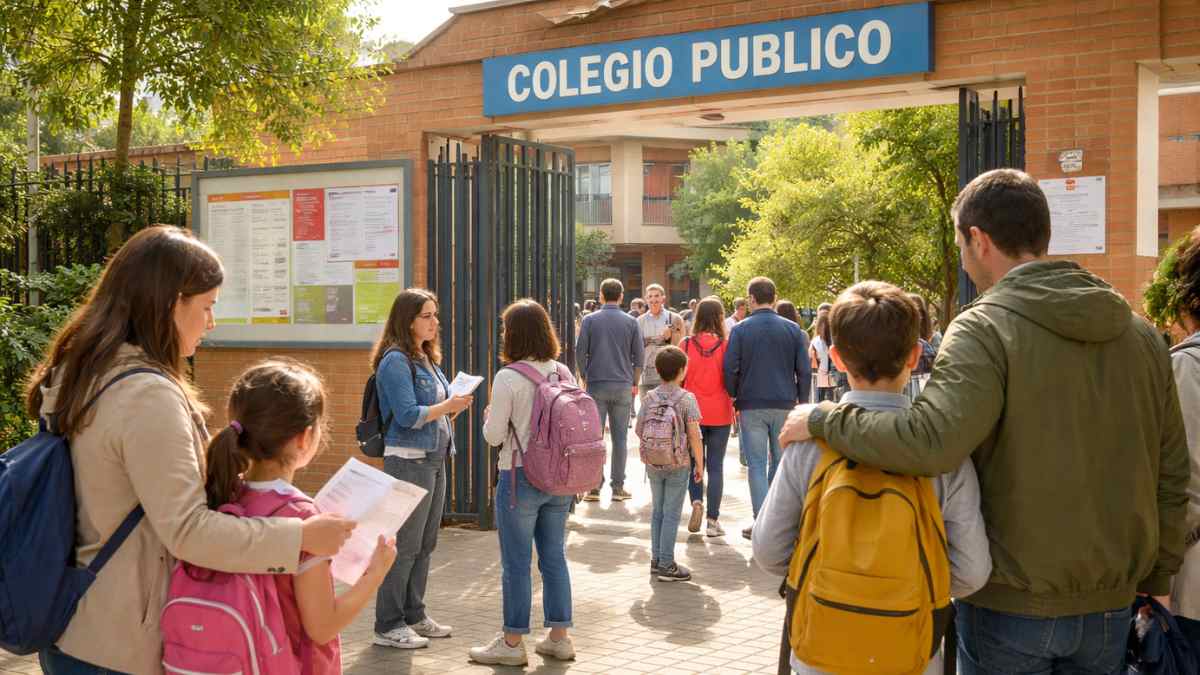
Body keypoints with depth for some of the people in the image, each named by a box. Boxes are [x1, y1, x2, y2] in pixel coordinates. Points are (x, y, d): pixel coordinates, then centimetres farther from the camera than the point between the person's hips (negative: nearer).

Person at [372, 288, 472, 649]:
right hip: (409, 460, -9)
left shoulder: (427, 359, 16)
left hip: (434, 459, 9)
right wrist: (448, 405, -13)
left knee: (425, 544, 14)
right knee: (403, 545, -4)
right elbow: (407, 415, -18)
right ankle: (388, 626, 6)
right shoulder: (396, 361, -12)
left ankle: (414, 615, 25)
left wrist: (455, 405, 1)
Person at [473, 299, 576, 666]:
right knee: (555, 557, 14)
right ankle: (559, 637, 22)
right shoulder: (563, 373, 3)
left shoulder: (508, 378, -15)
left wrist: (488, 416, 8)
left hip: (520, 477, -6)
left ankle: (512, 643, 14)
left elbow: (494, 436, -11)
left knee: (516, 563, 4)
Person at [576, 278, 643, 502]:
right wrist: (634, 383, 15)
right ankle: (618, 487, 6)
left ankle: (594, 486, 3)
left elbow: (580, 353, -1)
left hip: (596, 385, -1)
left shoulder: (590, 320, 0)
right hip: (623, 386, 1)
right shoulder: (631, 322, 3)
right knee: (620, 438, 5)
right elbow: (638, 357, 4)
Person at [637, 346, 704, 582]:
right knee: (671, 514, 1)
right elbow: (694, 436, -11)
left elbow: (639, 429, 4)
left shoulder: (649, 398, 0)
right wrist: (699, 464, -2)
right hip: (678, 464, -4)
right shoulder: (687, 399, -11)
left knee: (657, 511, 15)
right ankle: (667, 564, 4)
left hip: (653, 463, 4)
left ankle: (656, 560, 20)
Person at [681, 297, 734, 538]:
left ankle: (696, 501, -6)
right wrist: (734, 404, 13)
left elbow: (678, 378, 1)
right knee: (716, 466, 6)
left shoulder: (686, 344, -4)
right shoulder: (725, 345, -7)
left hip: (692, 411, 1)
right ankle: (712, 520, 7)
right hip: (720, 413, -1)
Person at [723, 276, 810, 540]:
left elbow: (730, 369, -6)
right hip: (785, 405, 2)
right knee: (780, 463, 14)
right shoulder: (793, 329, 3)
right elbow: (805, 371, 3)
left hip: (752, 406, -2)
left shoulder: (741, 329, -3)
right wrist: (802, 402, 12)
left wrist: (734, 398, 8)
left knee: (757, 465, 1)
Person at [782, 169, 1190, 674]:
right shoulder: (1140, 334, 3)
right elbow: (1170, 476, 7)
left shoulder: (985, 328, -16)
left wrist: (824, 418, -17)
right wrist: (1157, 580, 18)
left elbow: (930, 441, -31)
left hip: (1012, 606, -5)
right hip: (1110, 606, 5)